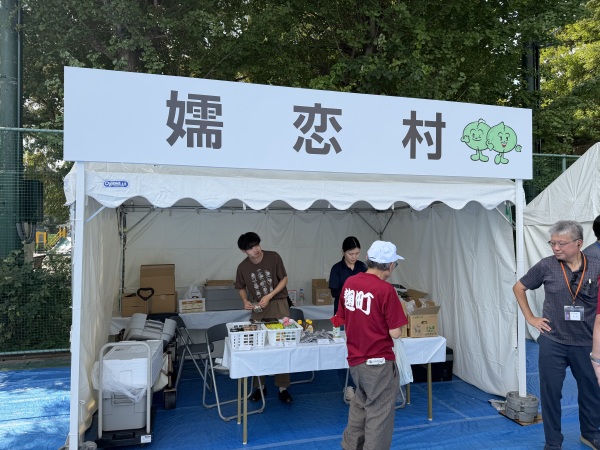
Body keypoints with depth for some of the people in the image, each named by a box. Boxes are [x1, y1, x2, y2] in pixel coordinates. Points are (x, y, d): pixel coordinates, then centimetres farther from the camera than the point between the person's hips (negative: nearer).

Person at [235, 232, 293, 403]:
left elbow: (284, 279, -6)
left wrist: (269, 296, -16)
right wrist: (245, 301, -11)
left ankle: (283, 387, 10)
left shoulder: (273, 257, -14)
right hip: (258, 308, 2)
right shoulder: (243, 267, -7)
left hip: (279, 304, -2)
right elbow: (241, 288, 9)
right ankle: (260, 386, 22)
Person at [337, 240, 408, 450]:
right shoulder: (386, 290, -21)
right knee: (379, 413, 9)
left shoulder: (349, 283, -1)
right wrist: (398, 320, 1)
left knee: (361, 403, 27)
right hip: (378, 361, -7)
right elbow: (395, 333, -18)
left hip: (354, 359, 7)